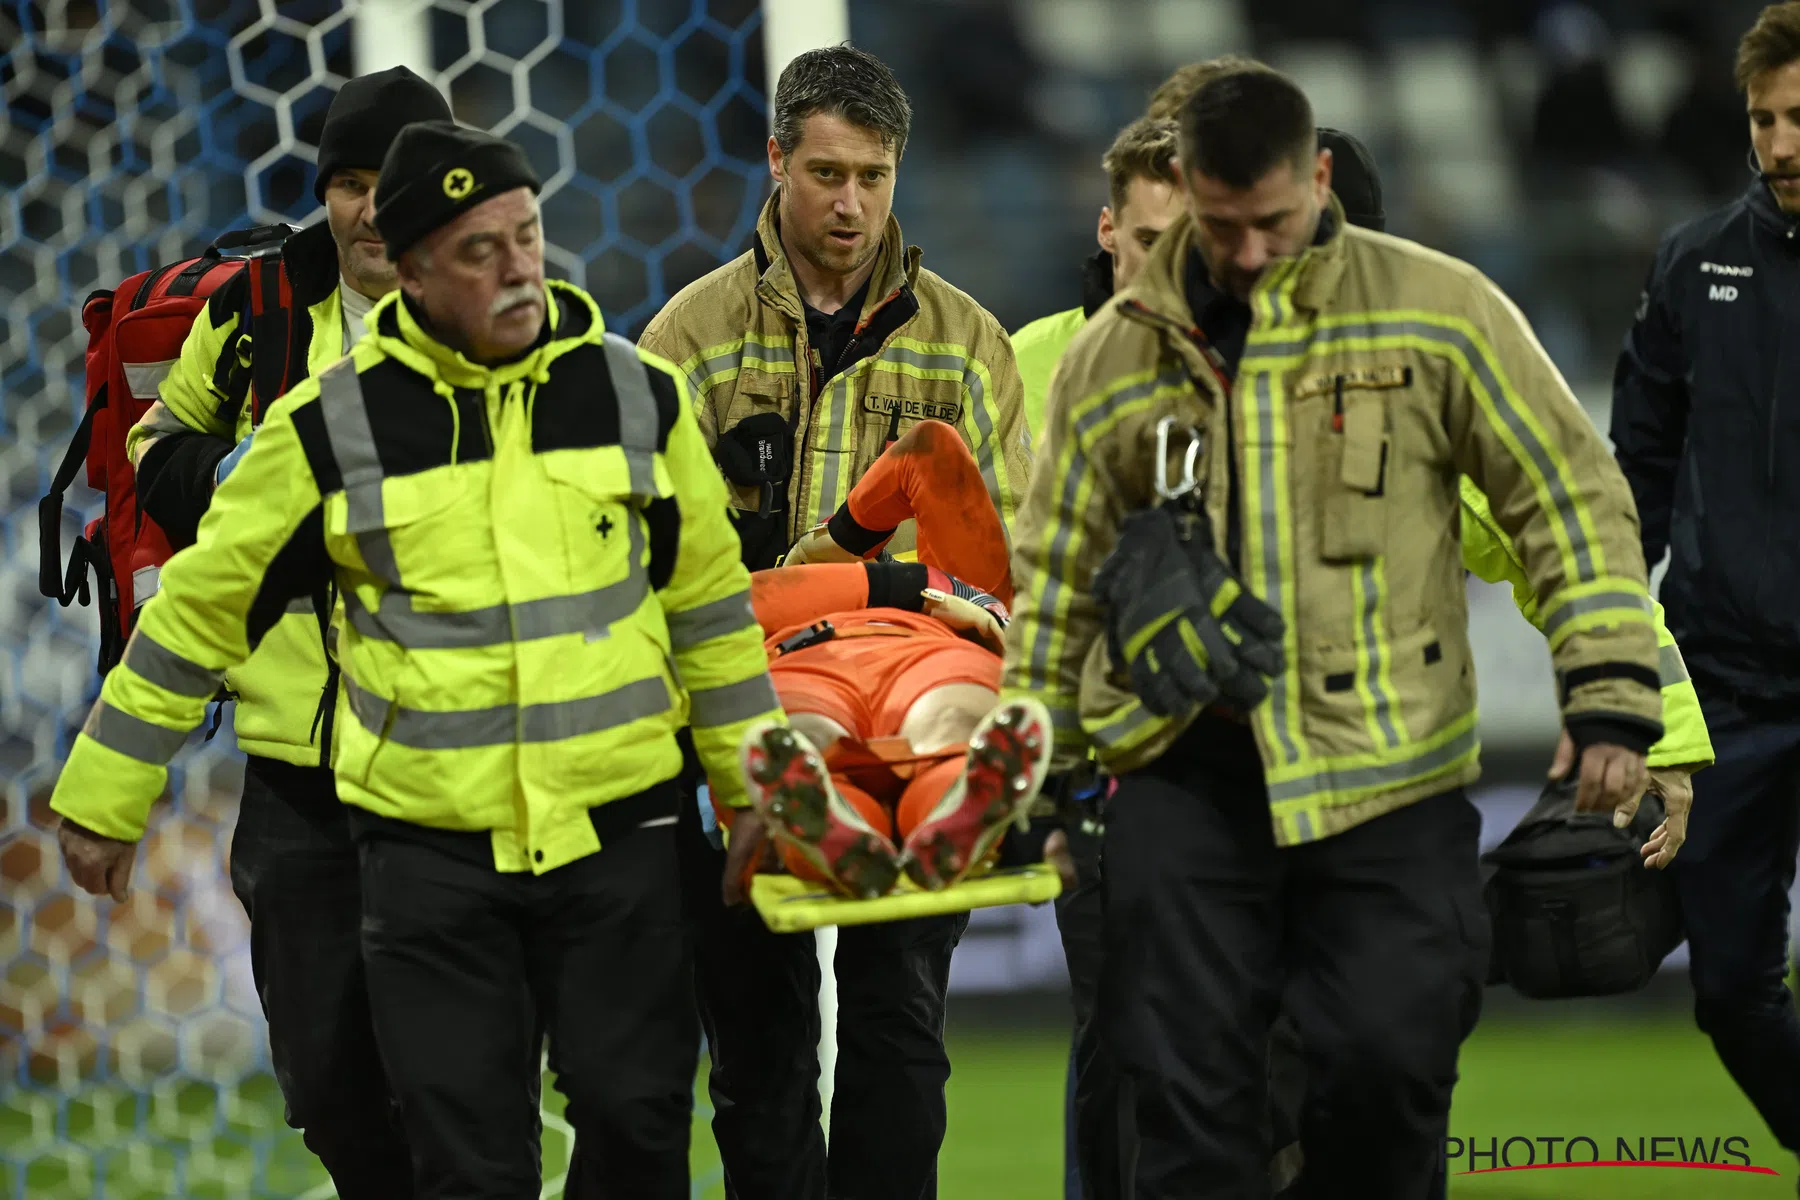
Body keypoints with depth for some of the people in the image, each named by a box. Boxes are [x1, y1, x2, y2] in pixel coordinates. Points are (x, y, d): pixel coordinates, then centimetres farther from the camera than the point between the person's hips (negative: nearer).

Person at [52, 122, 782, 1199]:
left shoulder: (640, 395, 2)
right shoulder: (332, 428, -4)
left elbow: (712, 606, 12)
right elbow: (202, 606, 5)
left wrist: (759, 796, 14)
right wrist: (106, 800, 9)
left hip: (617, 829, 1)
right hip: (430, 851, -1)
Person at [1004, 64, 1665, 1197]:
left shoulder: (1436, 308, -1)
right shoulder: (1116, 353, 7)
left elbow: (1575, 502, 1)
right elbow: (1057, 579, 16)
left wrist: (1611, 703, -8)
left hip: (1389, 766, -2)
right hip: (1183, 775, 2)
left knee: (1390, 1058, -6)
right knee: (1189, 1090, 2)